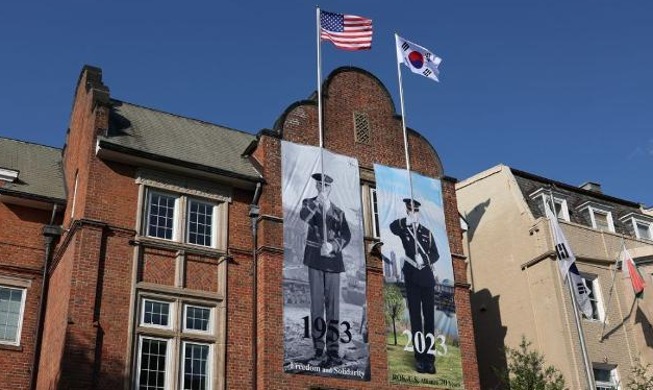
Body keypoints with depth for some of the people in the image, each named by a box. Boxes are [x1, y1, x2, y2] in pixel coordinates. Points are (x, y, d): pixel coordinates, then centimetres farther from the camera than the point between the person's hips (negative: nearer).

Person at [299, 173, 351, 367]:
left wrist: (332, 246, -12)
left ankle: (333, 350, -3)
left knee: (333, 305, -3)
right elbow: (304, 216, -14)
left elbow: (346, 235, 6)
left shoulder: (338, 211, 16)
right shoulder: (309, 203, 9)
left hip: (333, 260, 2)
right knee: (317, 303, -2)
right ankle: (318, 347, 5)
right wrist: (319, 203, -30)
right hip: (315, 260, -1)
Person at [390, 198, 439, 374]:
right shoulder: (403, 229, 5)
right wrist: (407, 221, -33)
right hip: (412, 278, -2)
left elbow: (435, 254, 7)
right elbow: (392, 227, -18)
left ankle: (430, 357, 5)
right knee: (415, 317, -1)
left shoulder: (427, 232, 13)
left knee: (429, 317, 1)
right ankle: (419, 357, 0)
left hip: (427, 277, 2)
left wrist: (425, 260, -12)